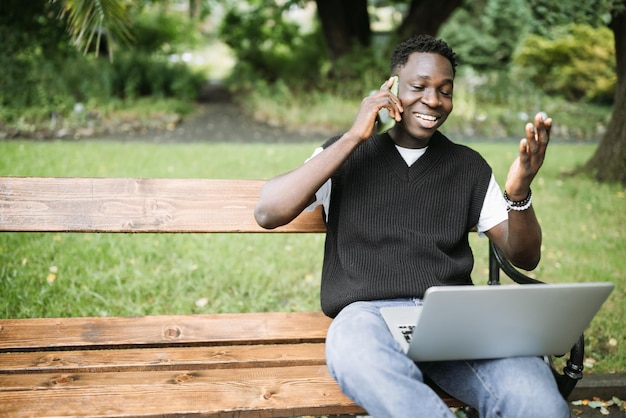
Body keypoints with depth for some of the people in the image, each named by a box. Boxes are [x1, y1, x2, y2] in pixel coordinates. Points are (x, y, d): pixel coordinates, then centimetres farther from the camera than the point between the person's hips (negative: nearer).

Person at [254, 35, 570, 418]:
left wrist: (518, 192, -7)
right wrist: (353, 138, -5)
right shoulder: (347, 154, 14)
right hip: (368, 313, -1)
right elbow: (267, 213, -2)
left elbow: (524, 258, 15)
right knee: (356, 353, -42)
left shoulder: (469, 166, 19)